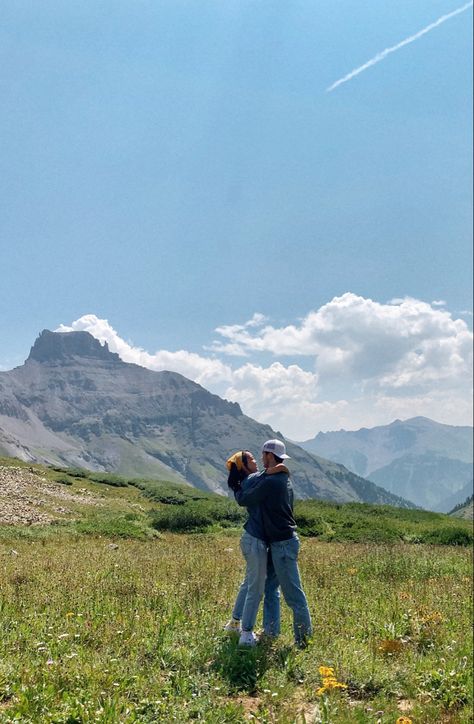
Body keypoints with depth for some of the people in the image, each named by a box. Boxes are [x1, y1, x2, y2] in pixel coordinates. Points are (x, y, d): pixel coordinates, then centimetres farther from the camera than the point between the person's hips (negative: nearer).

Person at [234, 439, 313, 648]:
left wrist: (236, 489, 7)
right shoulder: (285, 480, 12)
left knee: (293, 593, -4)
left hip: (282, 543, -10)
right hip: (286, 539, 10)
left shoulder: (269, 482, -18)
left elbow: (244, 500, -11)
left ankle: (304, 638, 2)